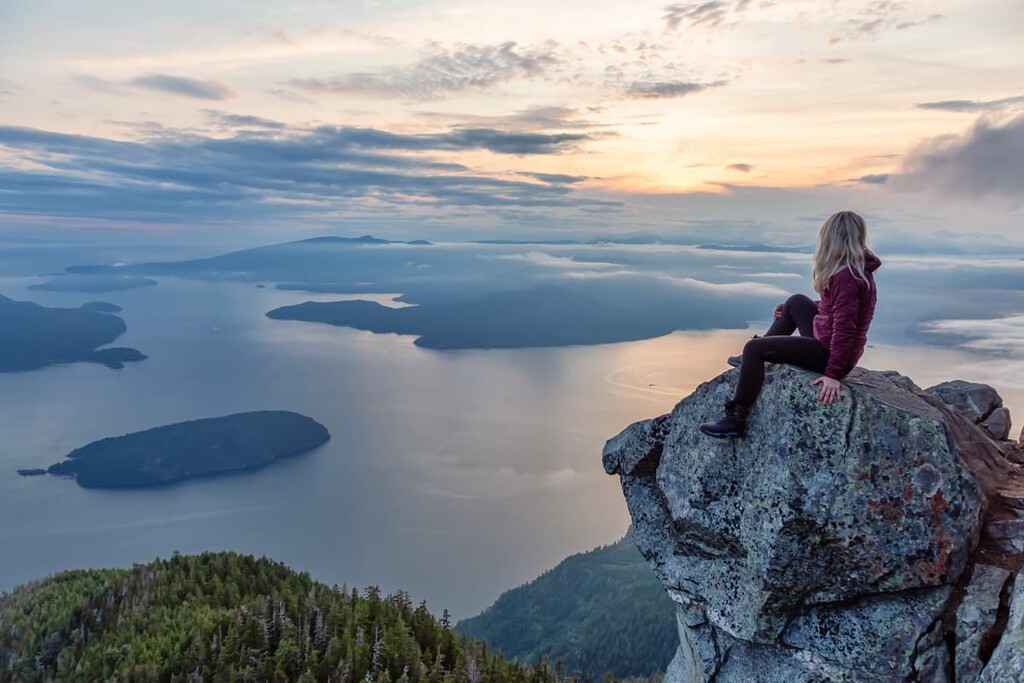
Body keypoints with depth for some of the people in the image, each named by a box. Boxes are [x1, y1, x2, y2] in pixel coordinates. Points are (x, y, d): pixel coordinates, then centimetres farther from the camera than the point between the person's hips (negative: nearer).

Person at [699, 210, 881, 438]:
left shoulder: (845, 277, -24)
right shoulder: (859, 269, 6)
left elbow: (844, 327, -28)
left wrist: (833, 374, -28)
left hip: (829, 353, -10)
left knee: (754, 348, -11)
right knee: (796, 302, 24)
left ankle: (736, 418, -5)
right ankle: (754, 360, 34)